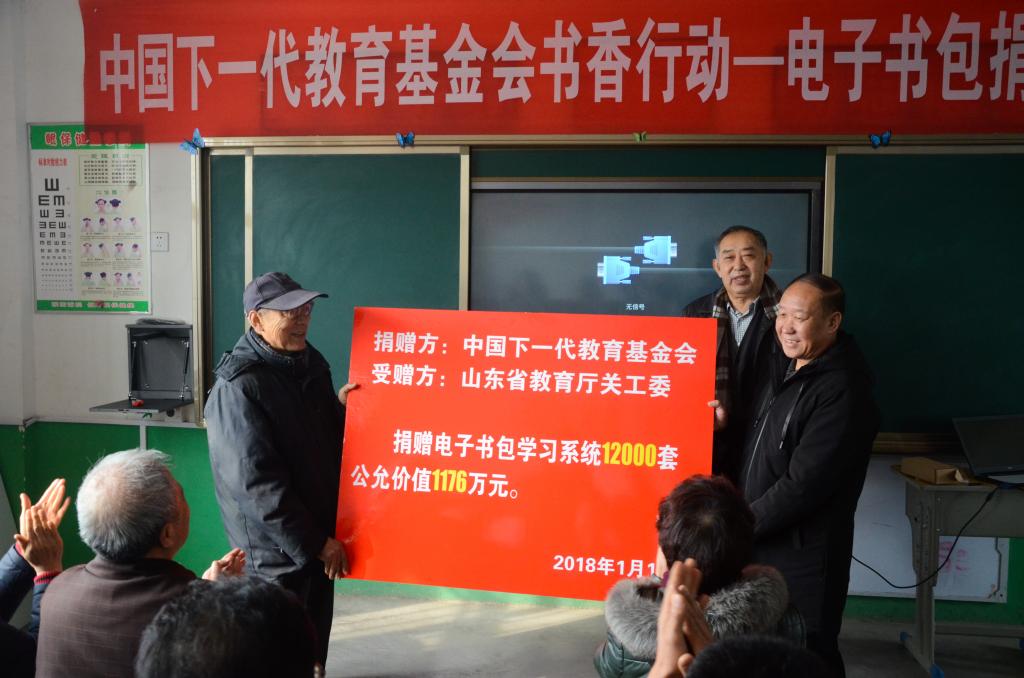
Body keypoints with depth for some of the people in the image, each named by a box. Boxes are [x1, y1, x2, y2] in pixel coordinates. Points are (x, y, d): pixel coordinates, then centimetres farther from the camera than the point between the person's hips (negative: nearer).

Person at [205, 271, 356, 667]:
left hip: (318, 532, 8)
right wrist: (315, 543, -19)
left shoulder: (309, 362, 4)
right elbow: (257, 484, -23)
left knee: (315, 637, 21)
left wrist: (340, 407, -7)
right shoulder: (239, 388, -20)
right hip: (276, 546, -7)